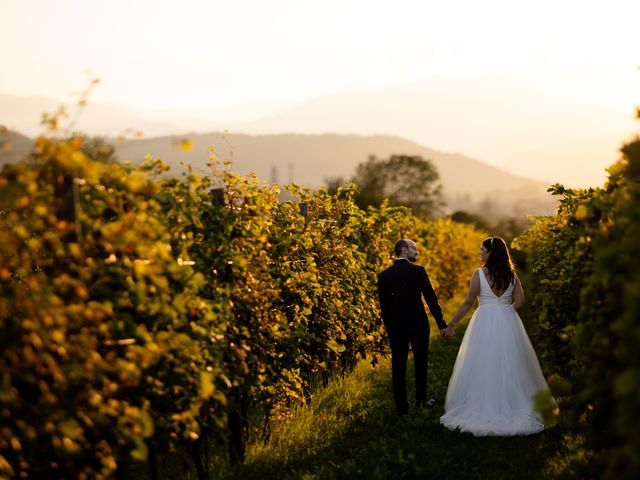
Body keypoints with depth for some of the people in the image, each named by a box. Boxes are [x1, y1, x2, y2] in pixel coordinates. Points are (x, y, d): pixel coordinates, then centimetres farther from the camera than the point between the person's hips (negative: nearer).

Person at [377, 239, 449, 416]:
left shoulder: (384, 275, -1)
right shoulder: (418, 271, -10)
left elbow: (384, 306, 2)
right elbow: (431, 298, -10)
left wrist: (389, 328, 12)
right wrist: (441, 324, -5)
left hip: (396, 328, 2)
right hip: (418, 324, -1)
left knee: (398, 367, 6)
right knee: (420, 363, 17)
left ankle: (402, 407, 6)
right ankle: (421, 400, 30)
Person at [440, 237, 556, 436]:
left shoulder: (479, 274, -8)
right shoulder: (511, 274, 3)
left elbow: (468, 303, -6)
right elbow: (519, 302, 3)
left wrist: (451, 325, 2)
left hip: (484, 322, -4)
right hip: (507, 322, 4)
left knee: (483, 367, 3)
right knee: (509, 365, 11)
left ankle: (483, 410, 5)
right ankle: (512, 404, 15)